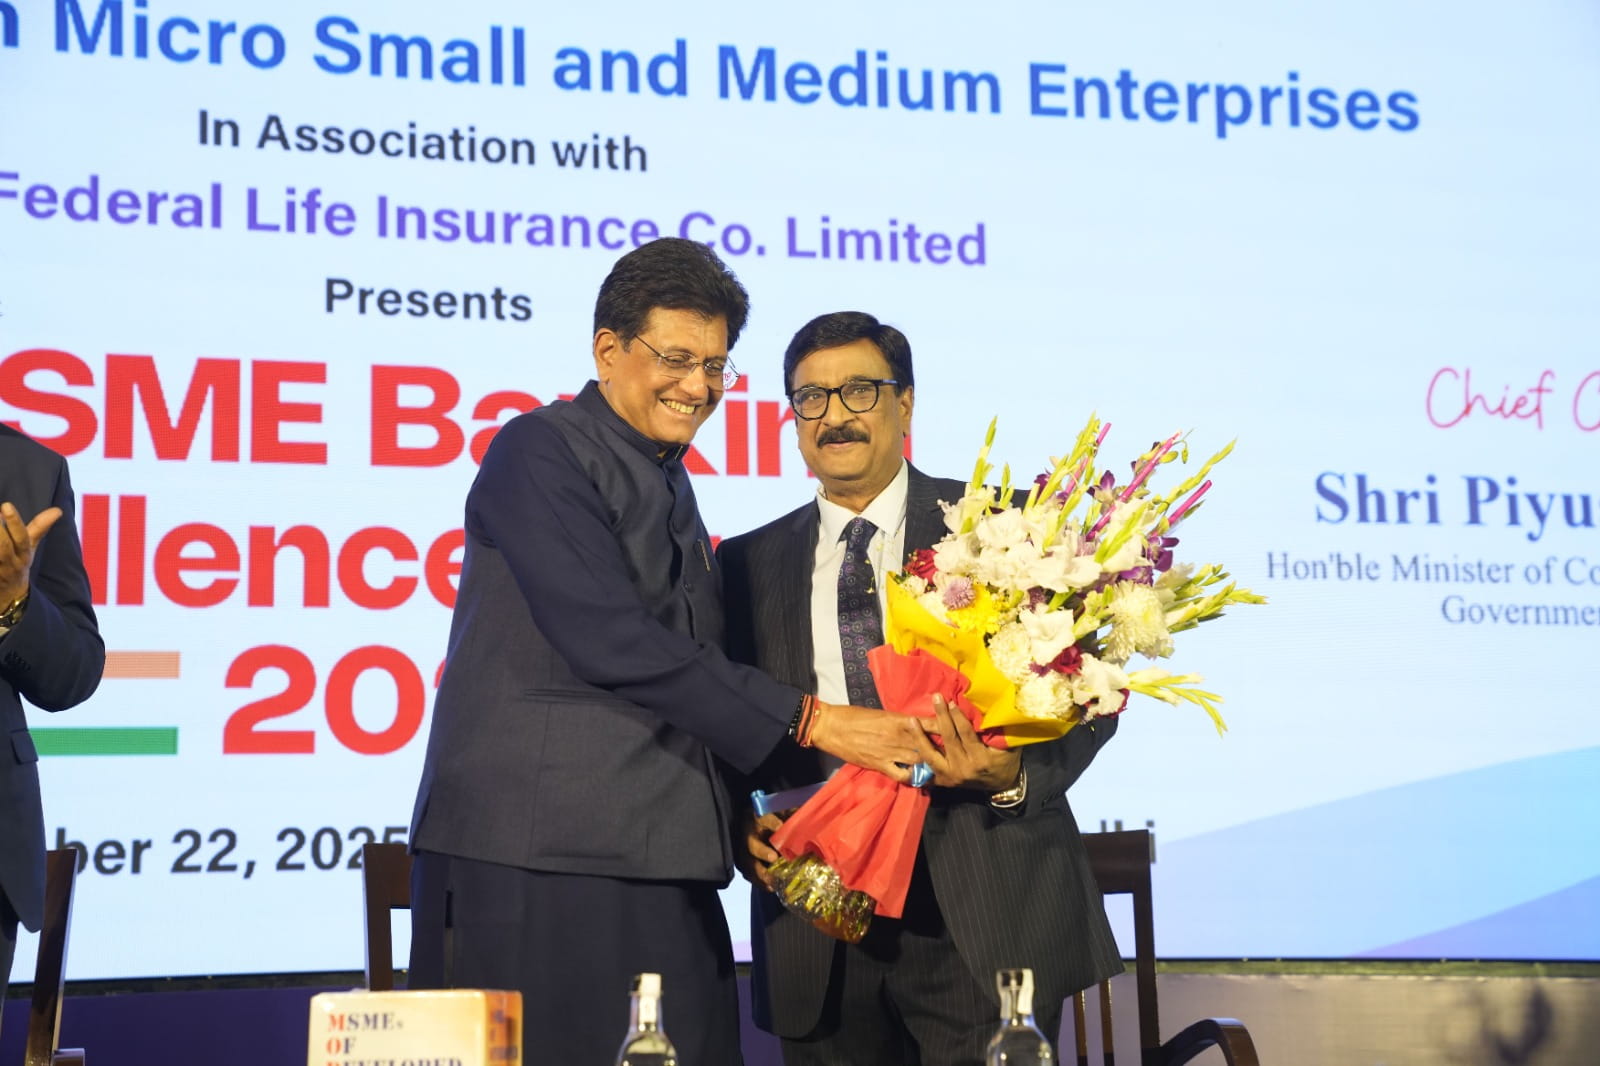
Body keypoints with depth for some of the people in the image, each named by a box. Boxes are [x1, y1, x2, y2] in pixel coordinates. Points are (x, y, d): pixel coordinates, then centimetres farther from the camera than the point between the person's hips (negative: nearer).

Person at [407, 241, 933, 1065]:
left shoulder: (668, 485, 21)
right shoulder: (538, 452, -5)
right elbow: (610, 641, -17)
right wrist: (807, 719, -16)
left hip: (662, 868, 8)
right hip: (532, 865, -7)